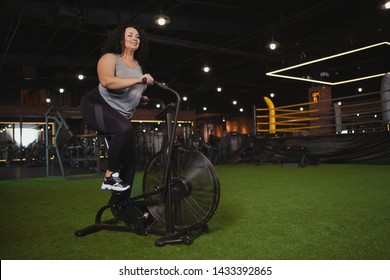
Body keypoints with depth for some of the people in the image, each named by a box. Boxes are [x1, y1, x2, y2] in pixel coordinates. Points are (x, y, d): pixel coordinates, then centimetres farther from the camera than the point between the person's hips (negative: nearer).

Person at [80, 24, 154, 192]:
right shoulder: (110, 58, -9)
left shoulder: (138, 65, 13)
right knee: (125, 129, -37)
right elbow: (106, 81, -31)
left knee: (130, 156, 0)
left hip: (120, 114, 8)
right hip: (97, 105, -8)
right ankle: (109, 178, -24)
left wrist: (143, 98, 10)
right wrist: (139, 80, -34)